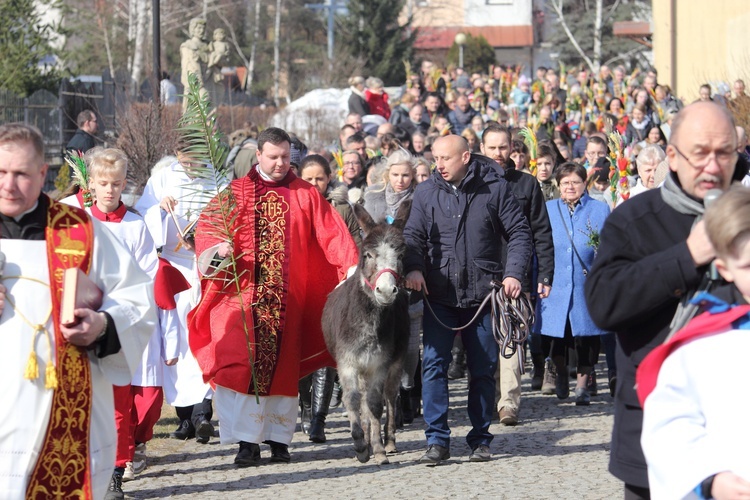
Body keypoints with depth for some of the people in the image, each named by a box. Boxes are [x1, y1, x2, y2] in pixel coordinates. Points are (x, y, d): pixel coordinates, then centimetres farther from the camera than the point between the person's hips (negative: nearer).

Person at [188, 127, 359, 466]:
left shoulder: (305, 194, 9)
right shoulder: (236, 193, 7)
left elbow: (331, 232, 0)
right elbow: (207, 226, -1)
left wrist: (351, 265, -13)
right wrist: (217, 248, -22)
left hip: (287, 298, 1)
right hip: (244, 294, -1)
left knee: (281, 367, 5)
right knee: (242, 365, -9)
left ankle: (278, 438, 13)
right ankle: (247, 440, -6)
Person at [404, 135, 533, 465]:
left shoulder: (495, 188, 0)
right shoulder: (426, 192, 6)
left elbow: (519, 233, 1)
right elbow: (413, 236, 2)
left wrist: (514, 273, -11)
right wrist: (413, 267, -18)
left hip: (483, 295, -1)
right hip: (439, 294, 1)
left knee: (484, 369, 7)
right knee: (433, 365, -9)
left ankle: (480, 439, 18)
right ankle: (437, 440, -4)